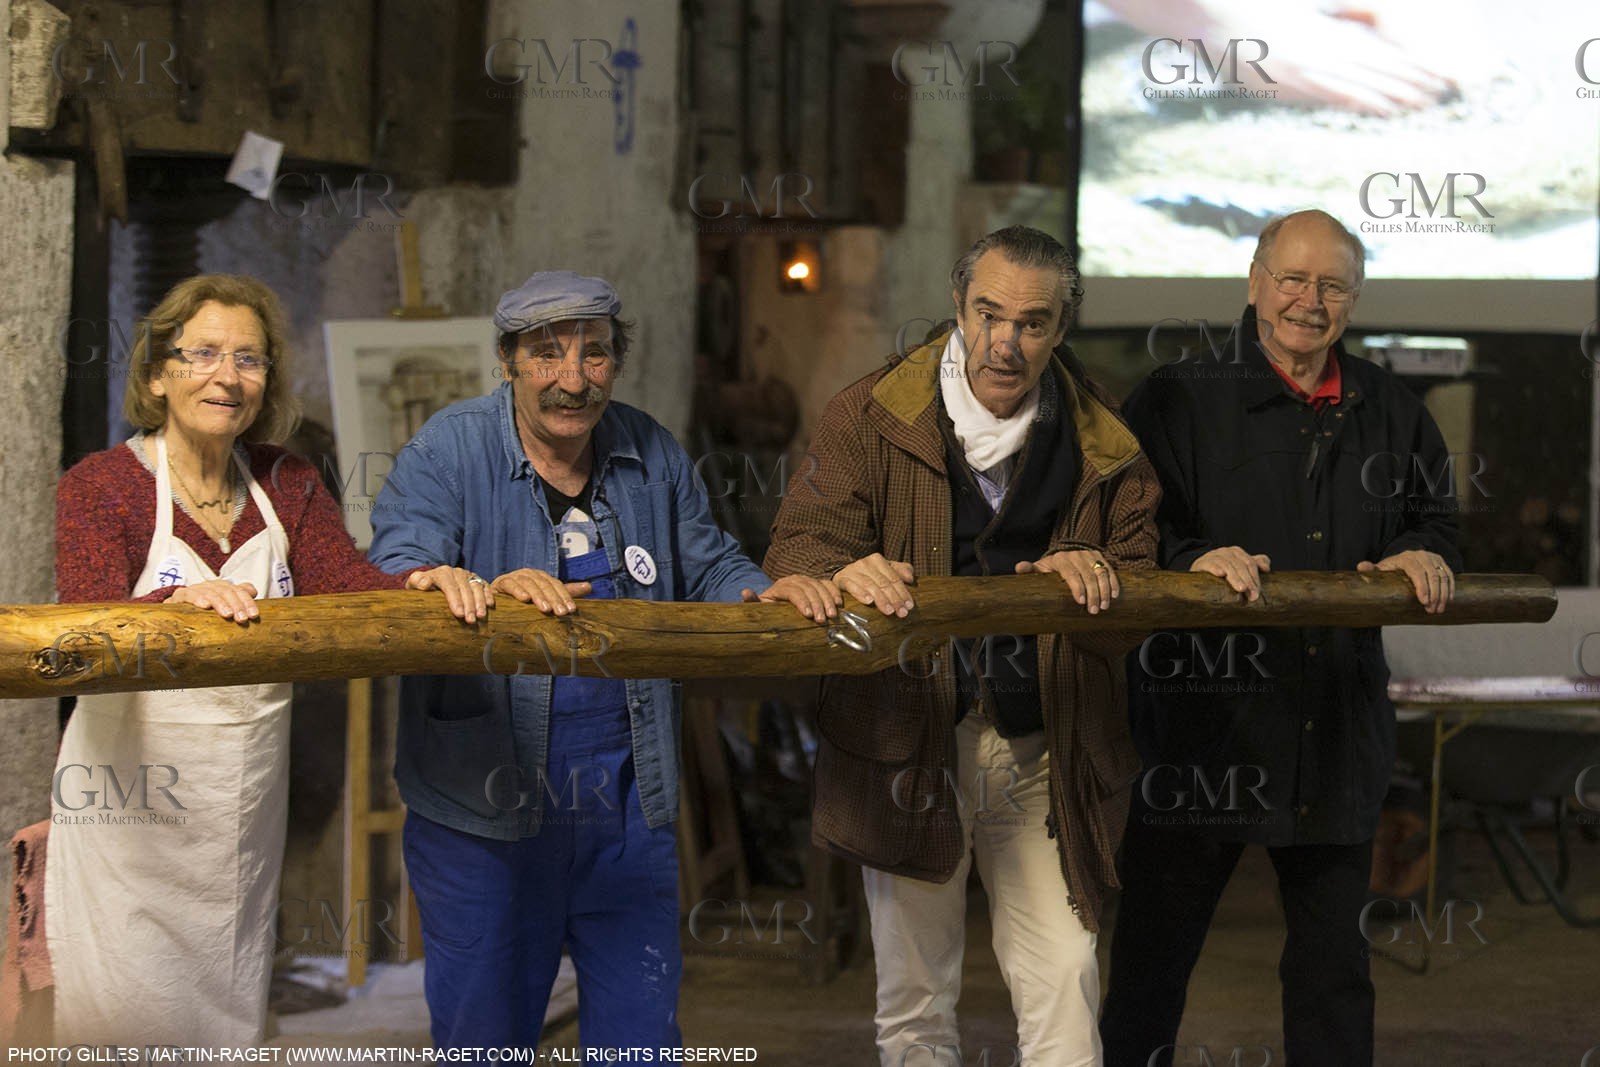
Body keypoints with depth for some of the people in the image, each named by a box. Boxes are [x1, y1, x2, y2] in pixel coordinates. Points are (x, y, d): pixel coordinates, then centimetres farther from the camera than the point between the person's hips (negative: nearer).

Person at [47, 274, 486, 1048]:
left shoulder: (288, 487, 8)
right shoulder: (98, 486, -8)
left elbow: (347, 585, -8)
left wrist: (420, 583, -29)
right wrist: (177, 603, -44)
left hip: (247, 805, 5)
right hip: (128, 808, -4)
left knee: (231, 1018, 12)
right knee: (127, 1020, -1)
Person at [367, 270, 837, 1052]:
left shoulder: (652, 455, 6)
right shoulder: (446, 452, -8)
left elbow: (708, 569, 18)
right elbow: (394, 579, -21)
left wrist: (765, 592, -6)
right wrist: (487, 593, -41)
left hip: (627, 806, 4)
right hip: (484, 809, -3)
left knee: (641, 1031, 10)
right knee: (483, 1035, 8)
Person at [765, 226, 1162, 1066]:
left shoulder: (1101, 444, 5)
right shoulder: (871, 415, -1)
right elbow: (798, 547, -8)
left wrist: (1101, 574, -16)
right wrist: (844, 574, -32)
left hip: (1041, 754, 1)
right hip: (910, 748, -1)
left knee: (1064, 987, -3)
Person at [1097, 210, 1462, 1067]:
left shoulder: (1388, 412, 11)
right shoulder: (1180, 400, -3)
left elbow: (1435, 516, 23)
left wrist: (1423, 553, 1)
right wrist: (1193, 558, -26)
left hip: (1337, 733, 4)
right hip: (1204, 729, -4)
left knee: (1333, 962, 13)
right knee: (1153, 949, 3)